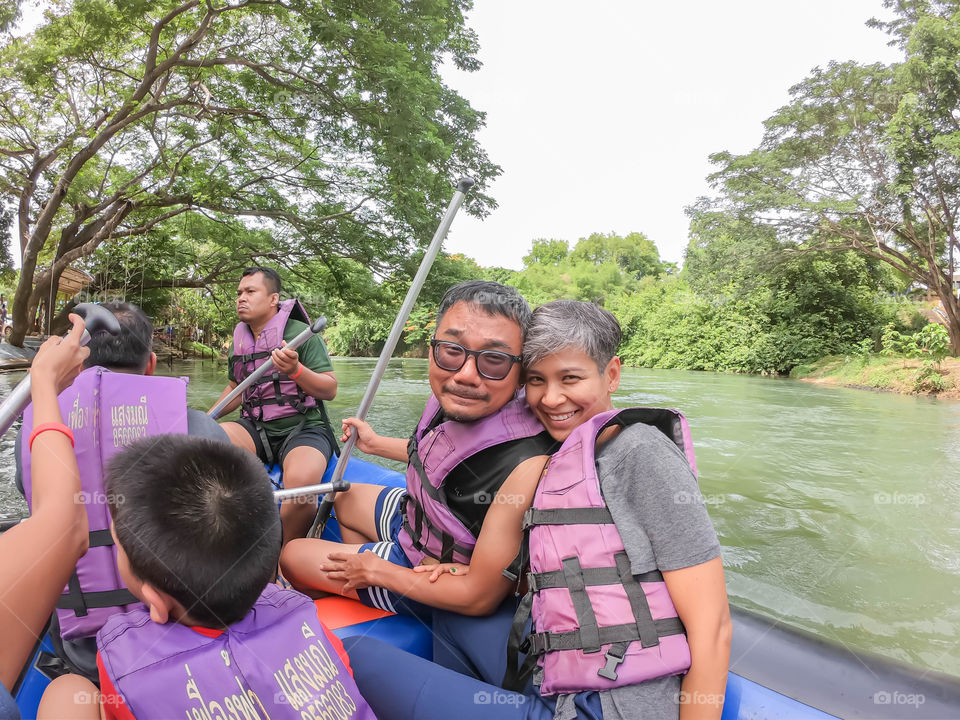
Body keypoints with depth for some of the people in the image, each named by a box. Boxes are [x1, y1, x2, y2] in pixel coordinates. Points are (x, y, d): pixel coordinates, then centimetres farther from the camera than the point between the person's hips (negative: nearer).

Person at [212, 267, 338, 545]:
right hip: (255, 428, 6)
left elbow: (330, 390, -9)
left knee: (301, 481, -36)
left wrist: (296, 370, -25)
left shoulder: (301, 333, -6)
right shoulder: (239, 342, 14)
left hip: (303, 429, -6)